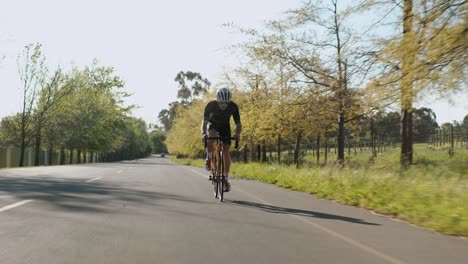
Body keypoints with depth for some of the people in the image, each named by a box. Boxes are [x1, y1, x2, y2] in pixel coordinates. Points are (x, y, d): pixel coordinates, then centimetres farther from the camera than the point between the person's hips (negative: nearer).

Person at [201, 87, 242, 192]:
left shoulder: (233, 107, -28)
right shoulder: (211, 105, -31)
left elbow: (238, 124, -28)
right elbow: (204, 121, -36)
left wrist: (237, 134, -49)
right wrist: (203, 133, -55)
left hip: (225, 126, 1)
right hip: (213, 124, -1)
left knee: (226, 151, -10)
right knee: (211, 137, -36)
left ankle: (226, 179, -1)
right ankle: (208, 158, -9)